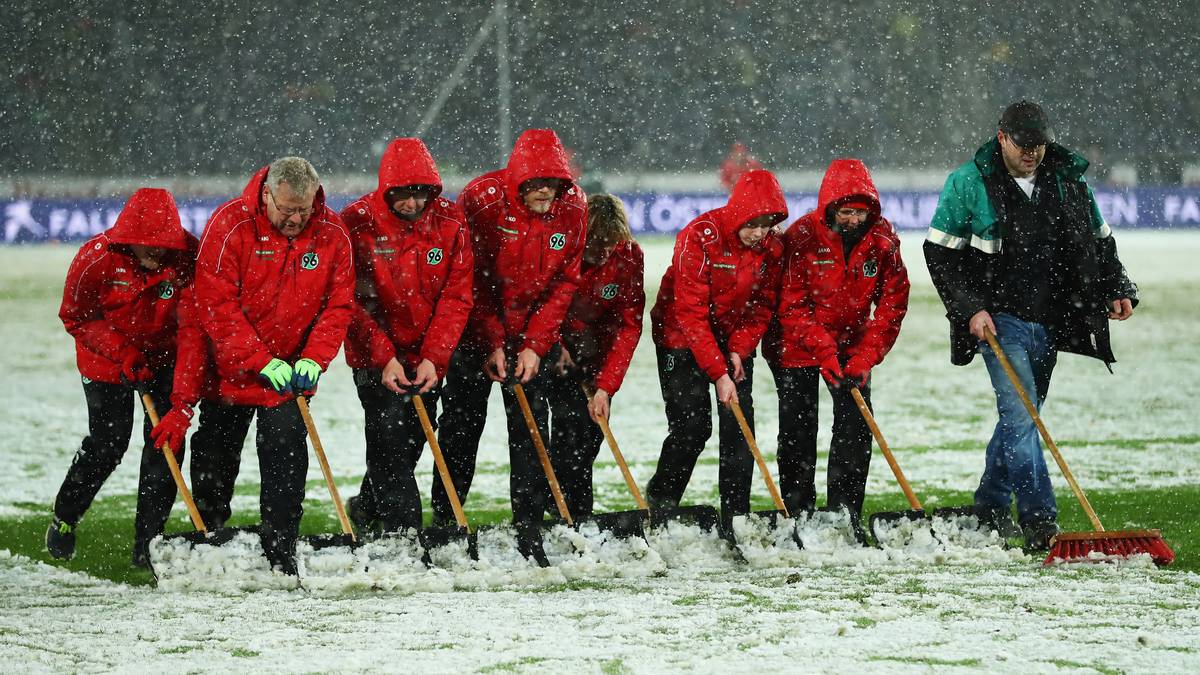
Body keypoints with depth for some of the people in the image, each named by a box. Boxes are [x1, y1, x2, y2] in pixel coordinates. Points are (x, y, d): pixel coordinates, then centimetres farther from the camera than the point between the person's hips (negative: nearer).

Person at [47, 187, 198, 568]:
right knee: (107, 444, -4)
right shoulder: (97, 259, -26)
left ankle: (147, 543, 2)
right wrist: (123, 352, -23)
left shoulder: (189, 255, -21)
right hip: (107, 361, -2)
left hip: (163, 358, 2)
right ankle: (64, 520, 22)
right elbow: (76, 317, -13)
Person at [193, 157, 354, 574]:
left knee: (286, 451, -10)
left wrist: (314, 358, -17)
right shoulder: (230, 225, -19)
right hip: (231, 364, -1)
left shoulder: (332, 234, -9)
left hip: (291, 369, 1)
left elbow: (339, 305, -3)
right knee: (218, 454, 11)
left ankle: (281, 554, -5)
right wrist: (261, 362, -23)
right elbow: (216, 304, -20)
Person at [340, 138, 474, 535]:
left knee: (413, 441, 10)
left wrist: (434, 356, -17)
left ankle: (367, 507, 34)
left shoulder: (450, 220, -7)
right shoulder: (357, 222, -14)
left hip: (428, 356, 3)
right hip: (375, 354, -3)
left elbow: (456, 296, -7)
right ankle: (402, 532, -12)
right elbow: (352, 300, -14)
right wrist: (384, 357, -22)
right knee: (390, 434, -14)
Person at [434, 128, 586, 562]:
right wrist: (491, 344, -18)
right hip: (475, 331, -3)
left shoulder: (573, 207, -9)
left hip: (530, 335, 3)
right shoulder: (482, 199, -20)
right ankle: (443, 519, 11)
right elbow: (470, 280, -16)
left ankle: (528, 527, 3)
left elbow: (564, 282, -4)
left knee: (530, 427, -1)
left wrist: (535, 345, -11)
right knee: (463, 422, 1)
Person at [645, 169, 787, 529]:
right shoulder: (700, 238, -26)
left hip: (734, 340, 5)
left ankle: (736, 517, -1)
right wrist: (718, 373, -29)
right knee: (692, 425, -11)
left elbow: (762, 305, 1)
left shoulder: (771, 245, -9)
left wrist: (739, 350, -14)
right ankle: (658, 505, 9)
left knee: (740, 425, -5)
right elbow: (691, 314, -26)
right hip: (682, 337, -5)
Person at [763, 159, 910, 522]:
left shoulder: (882, 240, -11)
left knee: (856, 425, -3)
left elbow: (892, 304, -7)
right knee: (799, 429, 0)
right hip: (797, 346, -3)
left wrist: (864, 357, -16)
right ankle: (797, 512, 11)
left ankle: (845, 512, 4)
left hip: (852, 347, 3)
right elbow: (792, 306, -19)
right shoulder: (802, 237, -21)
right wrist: (824, 352, -26)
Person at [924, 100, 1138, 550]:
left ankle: (990, 507, 27)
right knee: (1020, 413, -14)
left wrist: (1117, 291, 3)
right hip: (1000, 319, -5)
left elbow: (1100, 243, 17)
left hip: (1050, 322, 5)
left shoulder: (1067, 181, 6)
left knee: (1021, 414, 12)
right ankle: (1039, 521, -18)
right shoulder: (968, 184, -6)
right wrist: (970, 309, -12)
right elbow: (939, 253, -4)